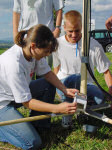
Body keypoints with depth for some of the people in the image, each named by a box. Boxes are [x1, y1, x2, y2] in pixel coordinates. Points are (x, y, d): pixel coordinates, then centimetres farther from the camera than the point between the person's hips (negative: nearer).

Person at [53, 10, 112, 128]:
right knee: (73, 78, -37)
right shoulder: (58, 44, -3)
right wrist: (57, 88, 3)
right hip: (64, 84, 0)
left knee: (99, 98, -33)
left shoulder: (94, 46, -9)